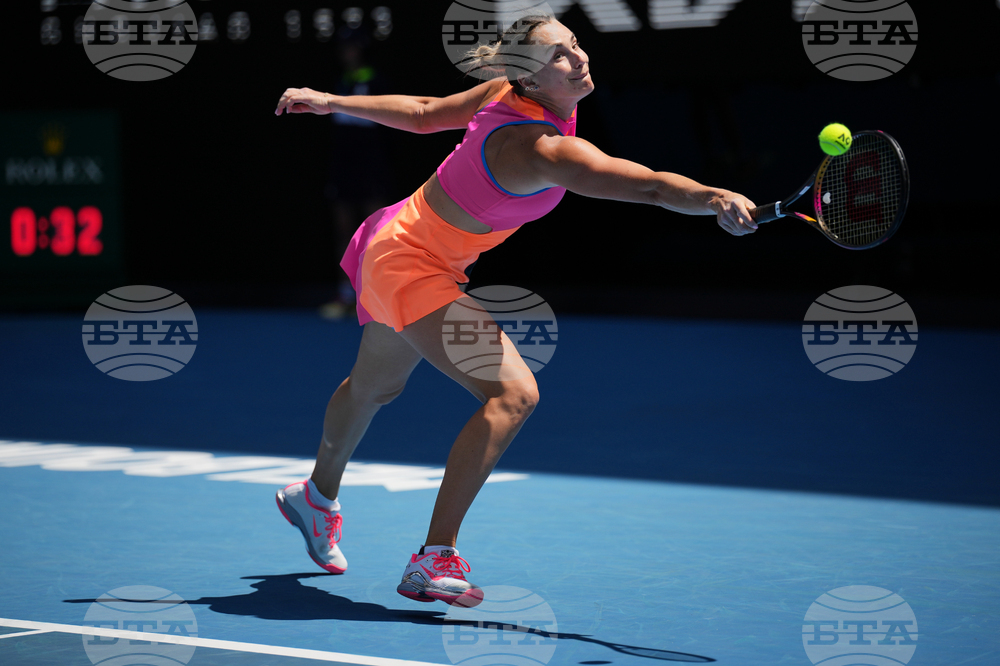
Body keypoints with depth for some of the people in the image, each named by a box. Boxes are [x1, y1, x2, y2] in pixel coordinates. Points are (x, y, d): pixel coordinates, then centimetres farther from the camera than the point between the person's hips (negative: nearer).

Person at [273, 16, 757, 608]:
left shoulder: (512, 92, -7)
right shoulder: (545, 151, -35)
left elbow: (423, 112, 4)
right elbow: (650, 186, -48)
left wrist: (333, 102, 15)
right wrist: (716, 199, -64)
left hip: (397, 252, 11)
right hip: (411, 268, -11)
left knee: (374, 387, 33)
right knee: (513, 393, -25)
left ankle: (318, 496, 60)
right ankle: (435, 560, -25)